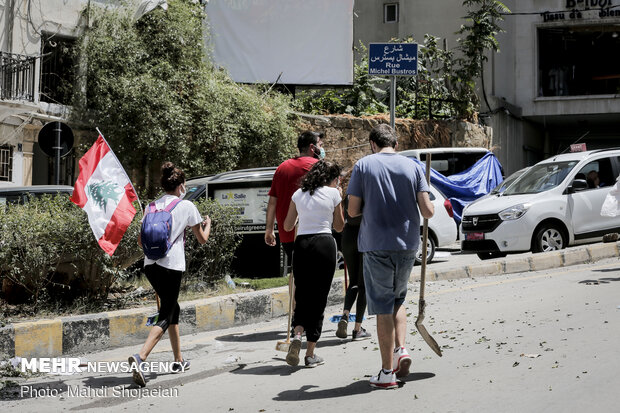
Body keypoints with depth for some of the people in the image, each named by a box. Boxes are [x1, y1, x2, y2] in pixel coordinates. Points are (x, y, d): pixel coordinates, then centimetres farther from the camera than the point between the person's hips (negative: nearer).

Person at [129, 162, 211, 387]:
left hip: (150, 264, 6)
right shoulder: (187, 206, 0)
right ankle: (140, 358, -27)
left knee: (173, 309, 22)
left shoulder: (151, 207, 11)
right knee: (165, 316, -6)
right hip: (171, 265, -6)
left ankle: (179, 360, 30)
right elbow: (202, 239, 8)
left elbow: (141, 240, 11)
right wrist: (208, 223, 29)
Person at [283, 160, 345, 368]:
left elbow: (287, 226, 14)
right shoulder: (333, 193, 2)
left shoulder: (298, 194, 11)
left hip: (301, 245, 3)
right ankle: (310, 354, 4)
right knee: (318, 298, 4)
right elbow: (339, 226, 11)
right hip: (325, 245, -3)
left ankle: (297, 333, -14)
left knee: (302, 295, 14)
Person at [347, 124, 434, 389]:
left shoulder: (363, 165, -2)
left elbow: (352, 211, -4)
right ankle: (400, 349, 6)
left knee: (382, 306, 2)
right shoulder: (412, 166, 3)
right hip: (407, 245, 3)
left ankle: (387, 372, 4)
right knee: (398, 299, 23)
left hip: (376, 246, -3)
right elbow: (427, 211, -3)